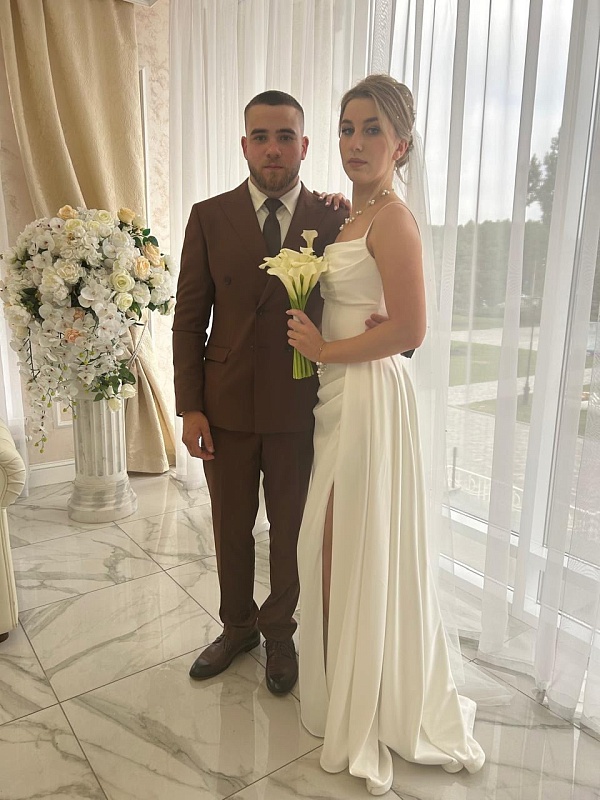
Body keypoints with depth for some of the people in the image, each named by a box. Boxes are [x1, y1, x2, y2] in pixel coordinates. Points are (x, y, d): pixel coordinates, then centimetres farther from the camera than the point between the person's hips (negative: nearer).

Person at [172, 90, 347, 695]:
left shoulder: (334, 220, -2)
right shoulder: (209, 218, -1)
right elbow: (188, 319, -1)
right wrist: (190, 408, -5)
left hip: (299, 408, -1)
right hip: (226, 406, 1)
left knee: (290, 531, 15)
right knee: (231, 529, 17)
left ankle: (280, 633, 39)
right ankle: (238, 627, 42)